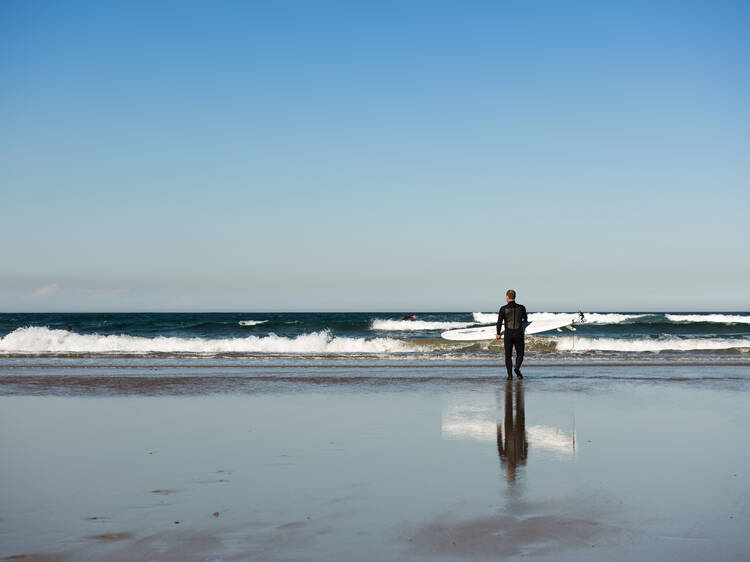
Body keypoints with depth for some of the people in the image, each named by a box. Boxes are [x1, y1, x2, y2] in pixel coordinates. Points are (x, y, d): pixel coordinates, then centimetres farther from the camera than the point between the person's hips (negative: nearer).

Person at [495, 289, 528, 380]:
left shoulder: (503, 309, -6)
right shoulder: (521, 308, 0)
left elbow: (499, 322, -11)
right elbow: (525, 319, 15)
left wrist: (498, 334, 2)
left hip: (508, 335, 0)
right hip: (519, 334, 1)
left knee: (508, 356, 11)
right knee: (520, 354, 12)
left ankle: (510, 375, 4)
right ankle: (517, 368, -15)